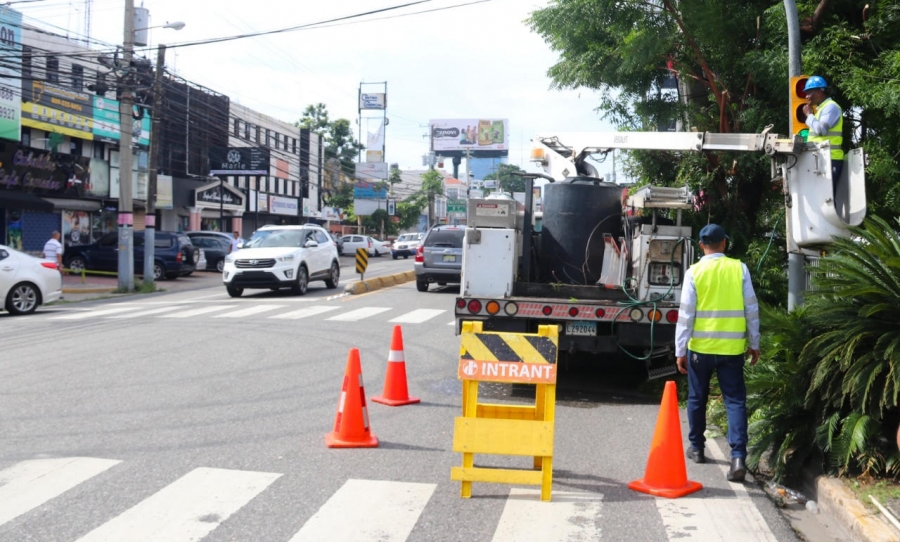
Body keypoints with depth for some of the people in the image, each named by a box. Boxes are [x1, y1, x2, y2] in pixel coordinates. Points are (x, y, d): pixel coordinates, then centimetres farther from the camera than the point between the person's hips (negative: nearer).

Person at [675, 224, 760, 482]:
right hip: (732, 347, 0)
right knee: (735, 401, 2)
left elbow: (686, 314, -6)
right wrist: (754, 343, 12)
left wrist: (680, 350, 0)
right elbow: (751, 309, 2)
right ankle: (738, 457, -10)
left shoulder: (694, 272, -4)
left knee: (697, 399, 16)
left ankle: (696, 448, 29)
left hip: (701, 346, 0)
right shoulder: (739, 269, -1)